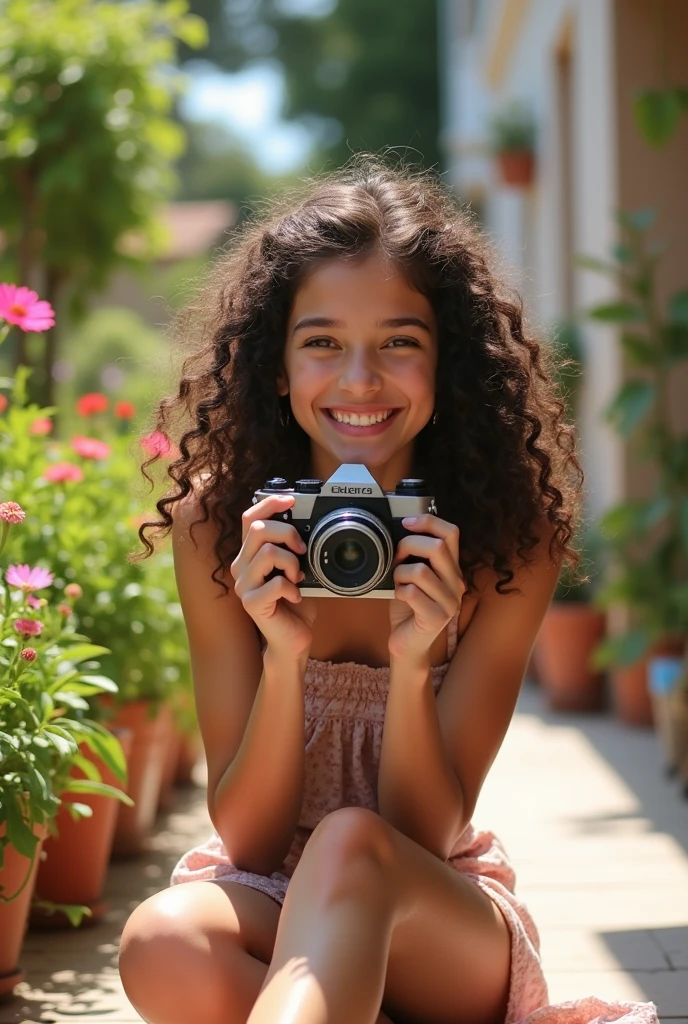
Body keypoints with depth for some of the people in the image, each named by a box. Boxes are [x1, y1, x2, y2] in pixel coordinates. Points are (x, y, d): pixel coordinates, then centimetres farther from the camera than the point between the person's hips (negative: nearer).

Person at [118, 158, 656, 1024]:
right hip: (264, 909, 3)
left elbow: (427, 838, -11)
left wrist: (410, 667, -30)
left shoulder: (509, 539, -11)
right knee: (164, 942, -35)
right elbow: (249, 839, -10)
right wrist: (283, 658, -28)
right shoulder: (216, 523, -9)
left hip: (442, 930, -2)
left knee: (351, 844, -37)